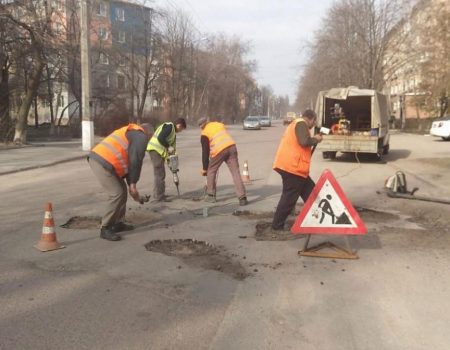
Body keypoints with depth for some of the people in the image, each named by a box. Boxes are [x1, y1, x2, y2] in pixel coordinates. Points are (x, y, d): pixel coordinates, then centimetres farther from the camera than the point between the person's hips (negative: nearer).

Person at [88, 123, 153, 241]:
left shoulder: (131, 133, 30)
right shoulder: (141, 137, 0)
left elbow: (127, 161, 28)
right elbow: (135, 161, -10)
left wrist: (130, 185, 25)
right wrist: (133, 184, -6)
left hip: (97, 158, 10)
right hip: (103, 162, -10)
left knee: (121, 190, 17)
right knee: (117, 194, -9)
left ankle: (118, 223, 25)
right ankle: (105, 229, -1)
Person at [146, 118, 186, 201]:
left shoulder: (173, 131, 21)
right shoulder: (169, 126, -9)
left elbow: (172, 144, 18)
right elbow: (160, 138, -22)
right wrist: (168, 147, -15)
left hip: (159, 151, 10)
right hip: (155, 149, -10)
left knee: (160, 173, 15)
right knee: (159, 174, -8)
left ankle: (158, 195, 22)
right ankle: (159, 197, -4)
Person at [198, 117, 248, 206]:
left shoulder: (204, 134, 7)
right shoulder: (219, 124, 21)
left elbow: (205, 151, 7)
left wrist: (205, 168, 15)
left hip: (219, 150, -4)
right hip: (231, 146, 4)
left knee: (211, 171, 17)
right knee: (236, 172, 2)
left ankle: (211, 196, 22)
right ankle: (242, 198, -6)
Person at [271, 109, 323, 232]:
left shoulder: (296, 124, 26)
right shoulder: (301, 123, -7)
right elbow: (304, 142, -21)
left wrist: (313, 140, 18)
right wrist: (315, 139, -4)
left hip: (292, 166, 11)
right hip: (292, 166, -11)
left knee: (310, 192, 17)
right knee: (289, 197, -6)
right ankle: (277, 225, 0)